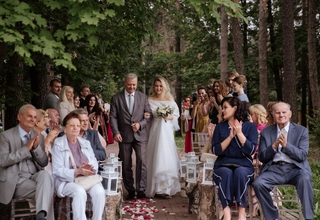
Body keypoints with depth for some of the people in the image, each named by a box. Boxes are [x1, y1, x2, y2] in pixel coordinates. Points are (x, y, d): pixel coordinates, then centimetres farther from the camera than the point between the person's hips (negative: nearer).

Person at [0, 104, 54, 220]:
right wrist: (26, 148, -16)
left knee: (45, 174, -32)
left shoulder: (38, 137, 14)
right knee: (46, 189, -28)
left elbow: (44, 163, 9)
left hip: (35, 177, 4)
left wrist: (36, 147, -9)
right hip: (17, 181, -4)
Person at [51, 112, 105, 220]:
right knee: (80, 191, -35)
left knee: (100, 191, -26)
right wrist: (77, 171, -22)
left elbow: (94, 162, 10)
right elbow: (57, 170, -9)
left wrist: (90, 169, -15)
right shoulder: (58, 145, 0)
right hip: (67, 181, -4)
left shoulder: (86, 143, 17)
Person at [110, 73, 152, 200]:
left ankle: (141, 189, 0)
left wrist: (140, 124, -10)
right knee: (126, 165, 6)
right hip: (124, 135, 0)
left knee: (141, 161, -10)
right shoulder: (116, 98, 4)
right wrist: (116, 132, -12)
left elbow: (149, 114, 6)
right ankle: (130, 190, 17)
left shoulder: (143, 97, 8)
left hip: (140, 134, 0)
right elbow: (113, 117, 0)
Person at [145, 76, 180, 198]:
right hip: (155, 131, -1)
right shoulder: (150, 100, 5)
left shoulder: (170, 101, 9)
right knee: (155, 157, -1)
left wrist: (168, 117, -10)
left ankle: (167, 188, 5)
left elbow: (176, 115, 7)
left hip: (167, 131, 1)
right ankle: (156, 187, 7)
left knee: (167, 156, -1)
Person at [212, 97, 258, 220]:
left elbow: (251, 150, -6)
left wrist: (239, 133, -10)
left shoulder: (250, 126, 5)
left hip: (243, 165, -1)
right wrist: (230, 136, -9)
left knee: (240, 172, -35)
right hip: (223, 165, 1)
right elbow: (216, 150, 0)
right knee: (226, 173, -34)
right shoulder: (220, 127, 10)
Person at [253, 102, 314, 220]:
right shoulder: (266, 132, 11)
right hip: (274, 169, 2)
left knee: (305, 179, -34)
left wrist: (286, 145, -19)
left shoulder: (301, 131, 8)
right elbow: (261, 157, 5)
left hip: (295, 169, -1)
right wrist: (274, 145, -13)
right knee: (258, 183, -25)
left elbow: (302, 155, -2)